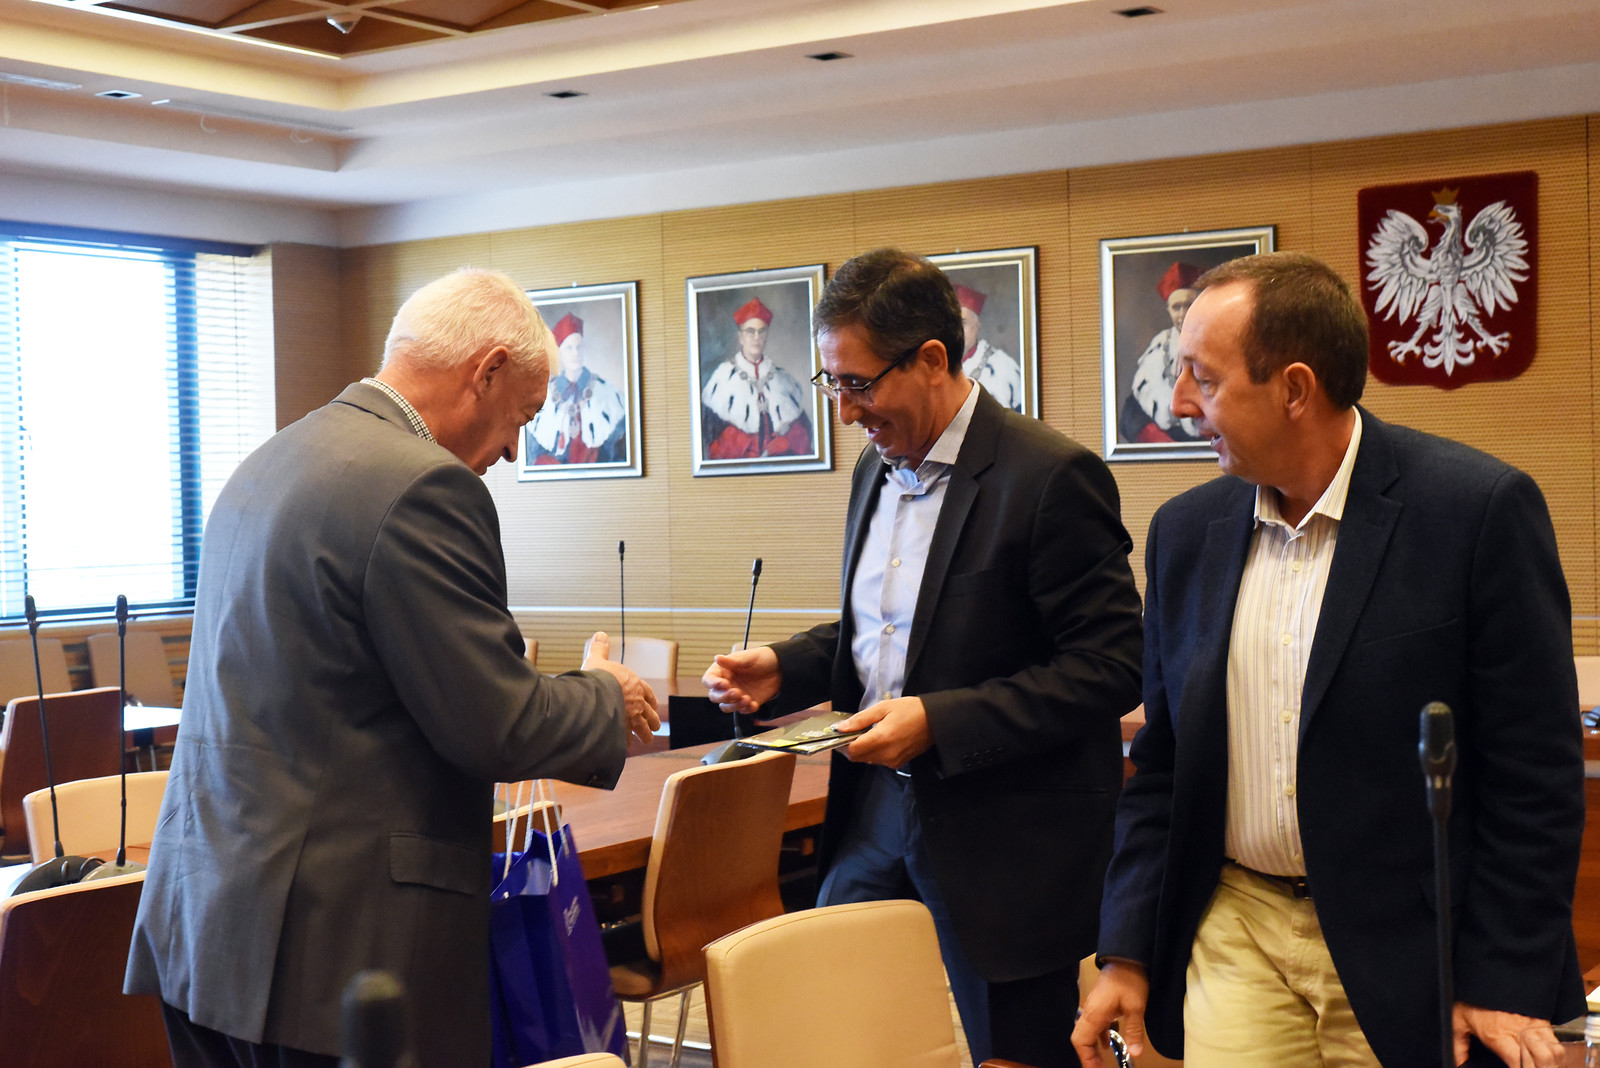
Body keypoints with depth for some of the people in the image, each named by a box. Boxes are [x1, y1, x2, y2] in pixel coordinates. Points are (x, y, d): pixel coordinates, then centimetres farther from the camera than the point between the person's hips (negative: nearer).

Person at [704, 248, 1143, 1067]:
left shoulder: (1051, 476, -17)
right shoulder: (876, 469, 9)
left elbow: (1111, 666, -19)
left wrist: (939, 723, -23)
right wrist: (782, 669, 2)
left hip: (1004, 838, -7)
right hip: (876, 810, 7)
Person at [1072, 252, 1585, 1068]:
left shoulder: (1481, 508, -12)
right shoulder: (1186, 530, 4)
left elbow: (1534, 770, -10)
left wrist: (1506, 986, -11)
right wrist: (1127, 954, 6)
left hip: (1402, 958, -4)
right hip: (1235, 935, 4)